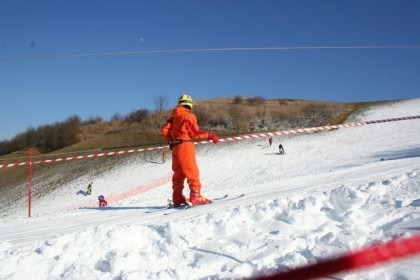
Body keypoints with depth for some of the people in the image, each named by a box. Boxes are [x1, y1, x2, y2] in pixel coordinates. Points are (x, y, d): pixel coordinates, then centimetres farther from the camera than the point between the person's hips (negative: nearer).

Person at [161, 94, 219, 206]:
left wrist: (171, 141, 21)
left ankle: (177, 198, 14)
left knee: (178, 173, 13)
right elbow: (195, 133, -11)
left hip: (175, 147, 7)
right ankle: (195, 197, -9)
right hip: (185, 146, -7)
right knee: (192, 172, -4)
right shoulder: (189, 116, -7)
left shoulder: (174, 117, 12)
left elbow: (165, 130, 9)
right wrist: (210, 135, -6)